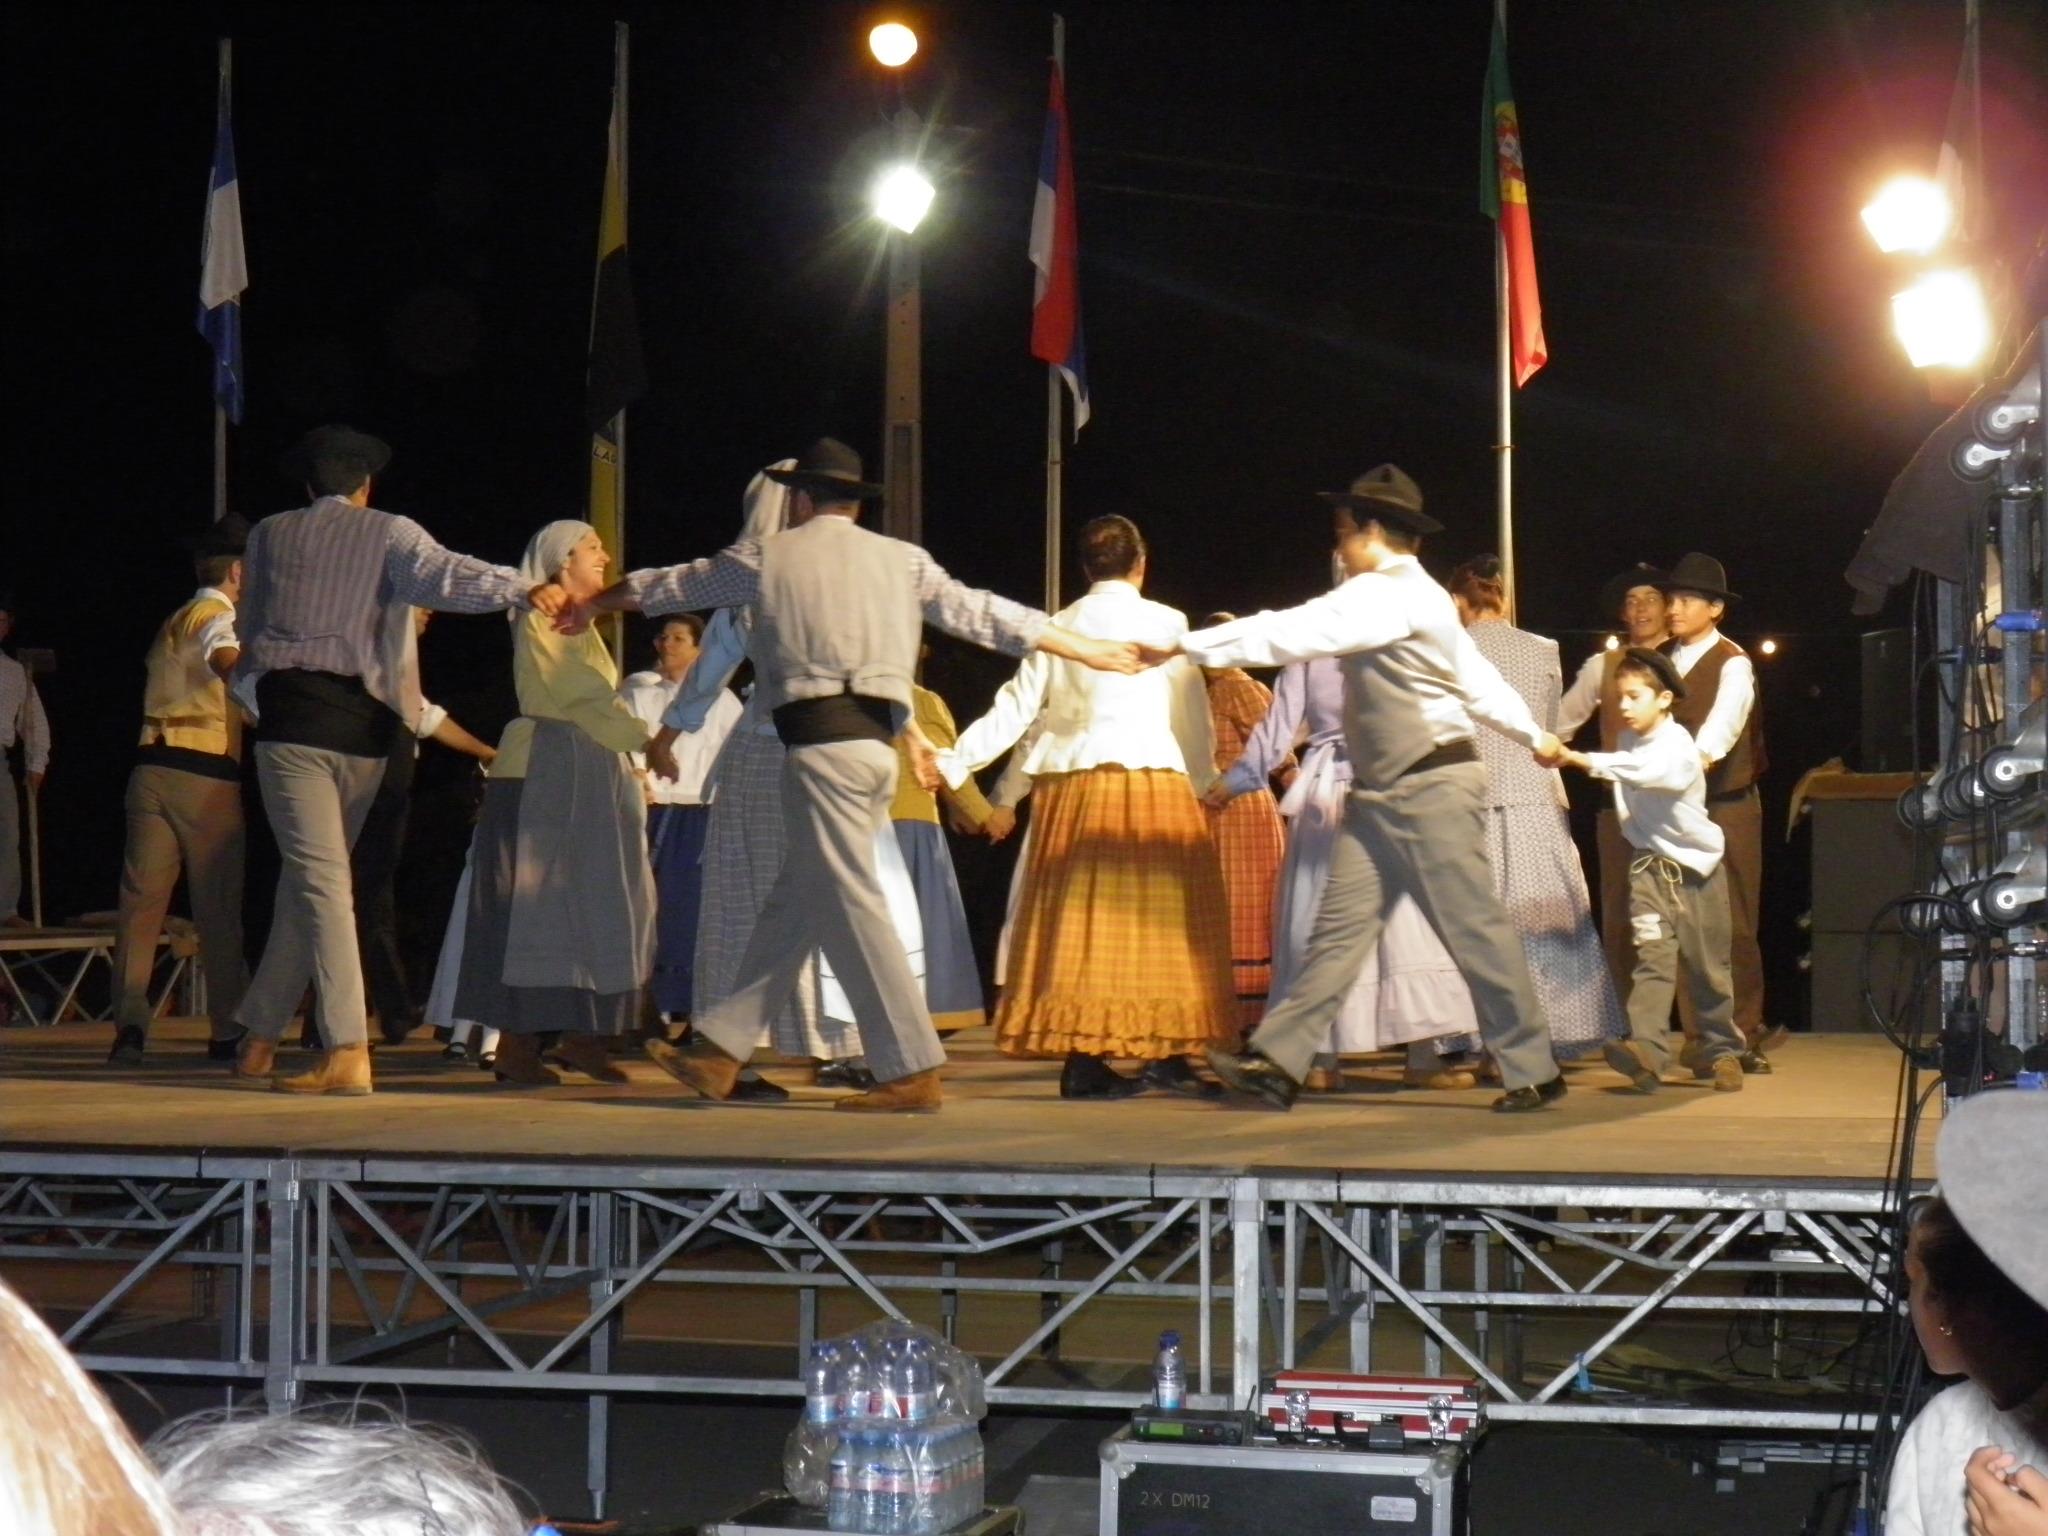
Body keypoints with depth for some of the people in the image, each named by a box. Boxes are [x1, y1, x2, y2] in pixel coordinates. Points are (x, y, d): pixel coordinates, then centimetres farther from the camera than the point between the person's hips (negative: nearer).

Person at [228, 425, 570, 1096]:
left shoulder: (269, 536, 12)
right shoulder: (389, 533, 5)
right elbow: (443, 575, -15)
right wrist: (522, 589, -29)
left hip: (289, 712, -1)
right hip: (362, 721, 1)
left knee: (319, 878, -9)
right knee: (310, 876, 15)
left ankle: (348, 1053, -22)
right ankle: (261, 1035, 22)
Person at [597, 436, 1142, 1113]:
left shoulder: (767, 557, 6)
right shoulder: (902, 559, 14)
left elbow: (667, 587, 20)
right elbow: (983, 614, 15)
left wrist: (587, 603, 38)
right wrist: (1089, 650, 23)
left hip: (823, 745, -6)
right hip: (878, 744, 6)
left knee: (848, 905, -6)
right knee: (793, 905, 11)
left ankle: (912, 1070, -10)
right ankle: (719, 1050, 16)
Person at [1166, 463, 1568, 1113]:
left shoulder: (1389, 593, -16)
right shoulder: (1405, 594, 16)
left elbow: (1290, 634, -22)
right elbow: (1476, 675, 23)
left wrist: (1184, 645, -20)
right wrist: (1533, 735, 32)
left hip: (1432, 788, -10)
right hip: (1378, 793, 10)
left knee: (1474, 930, -2)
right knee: (1341, 925, 1)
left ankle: (1534, 1072, 9)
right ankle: (1278, 1064, -4)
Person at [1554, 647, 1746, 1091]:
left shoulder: (1676, 746, -17)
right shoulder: (1630, 739, 6)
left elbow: (1637, 770, -35)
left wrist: (1577, 758, -41)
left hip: (1696, 866, -4)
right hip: (1650, 866, 4)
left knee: (1706, 966, 4)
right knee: (1652, 956, -13)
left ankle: (1722, 1051, 20)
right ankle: (1646, 1050, -26)